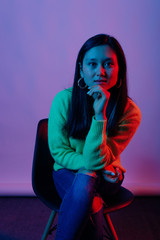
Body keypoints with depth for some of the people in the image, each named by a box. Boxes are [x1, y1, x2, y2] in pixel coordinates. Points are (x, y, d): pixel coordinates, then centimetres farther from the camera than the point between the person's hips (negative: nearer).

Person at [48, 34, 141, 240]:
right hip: (68, 171, 0)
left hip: (106, 176, 0)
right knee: (93, 206, -32)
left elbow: (95, 161, -22)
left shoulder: (130, 112, -17)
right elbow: (58, 150, -8)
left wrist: (100, 115, -33)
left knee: (85, 181, -34)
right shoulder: (64, 99, -15)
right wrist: (86, 164, -21)